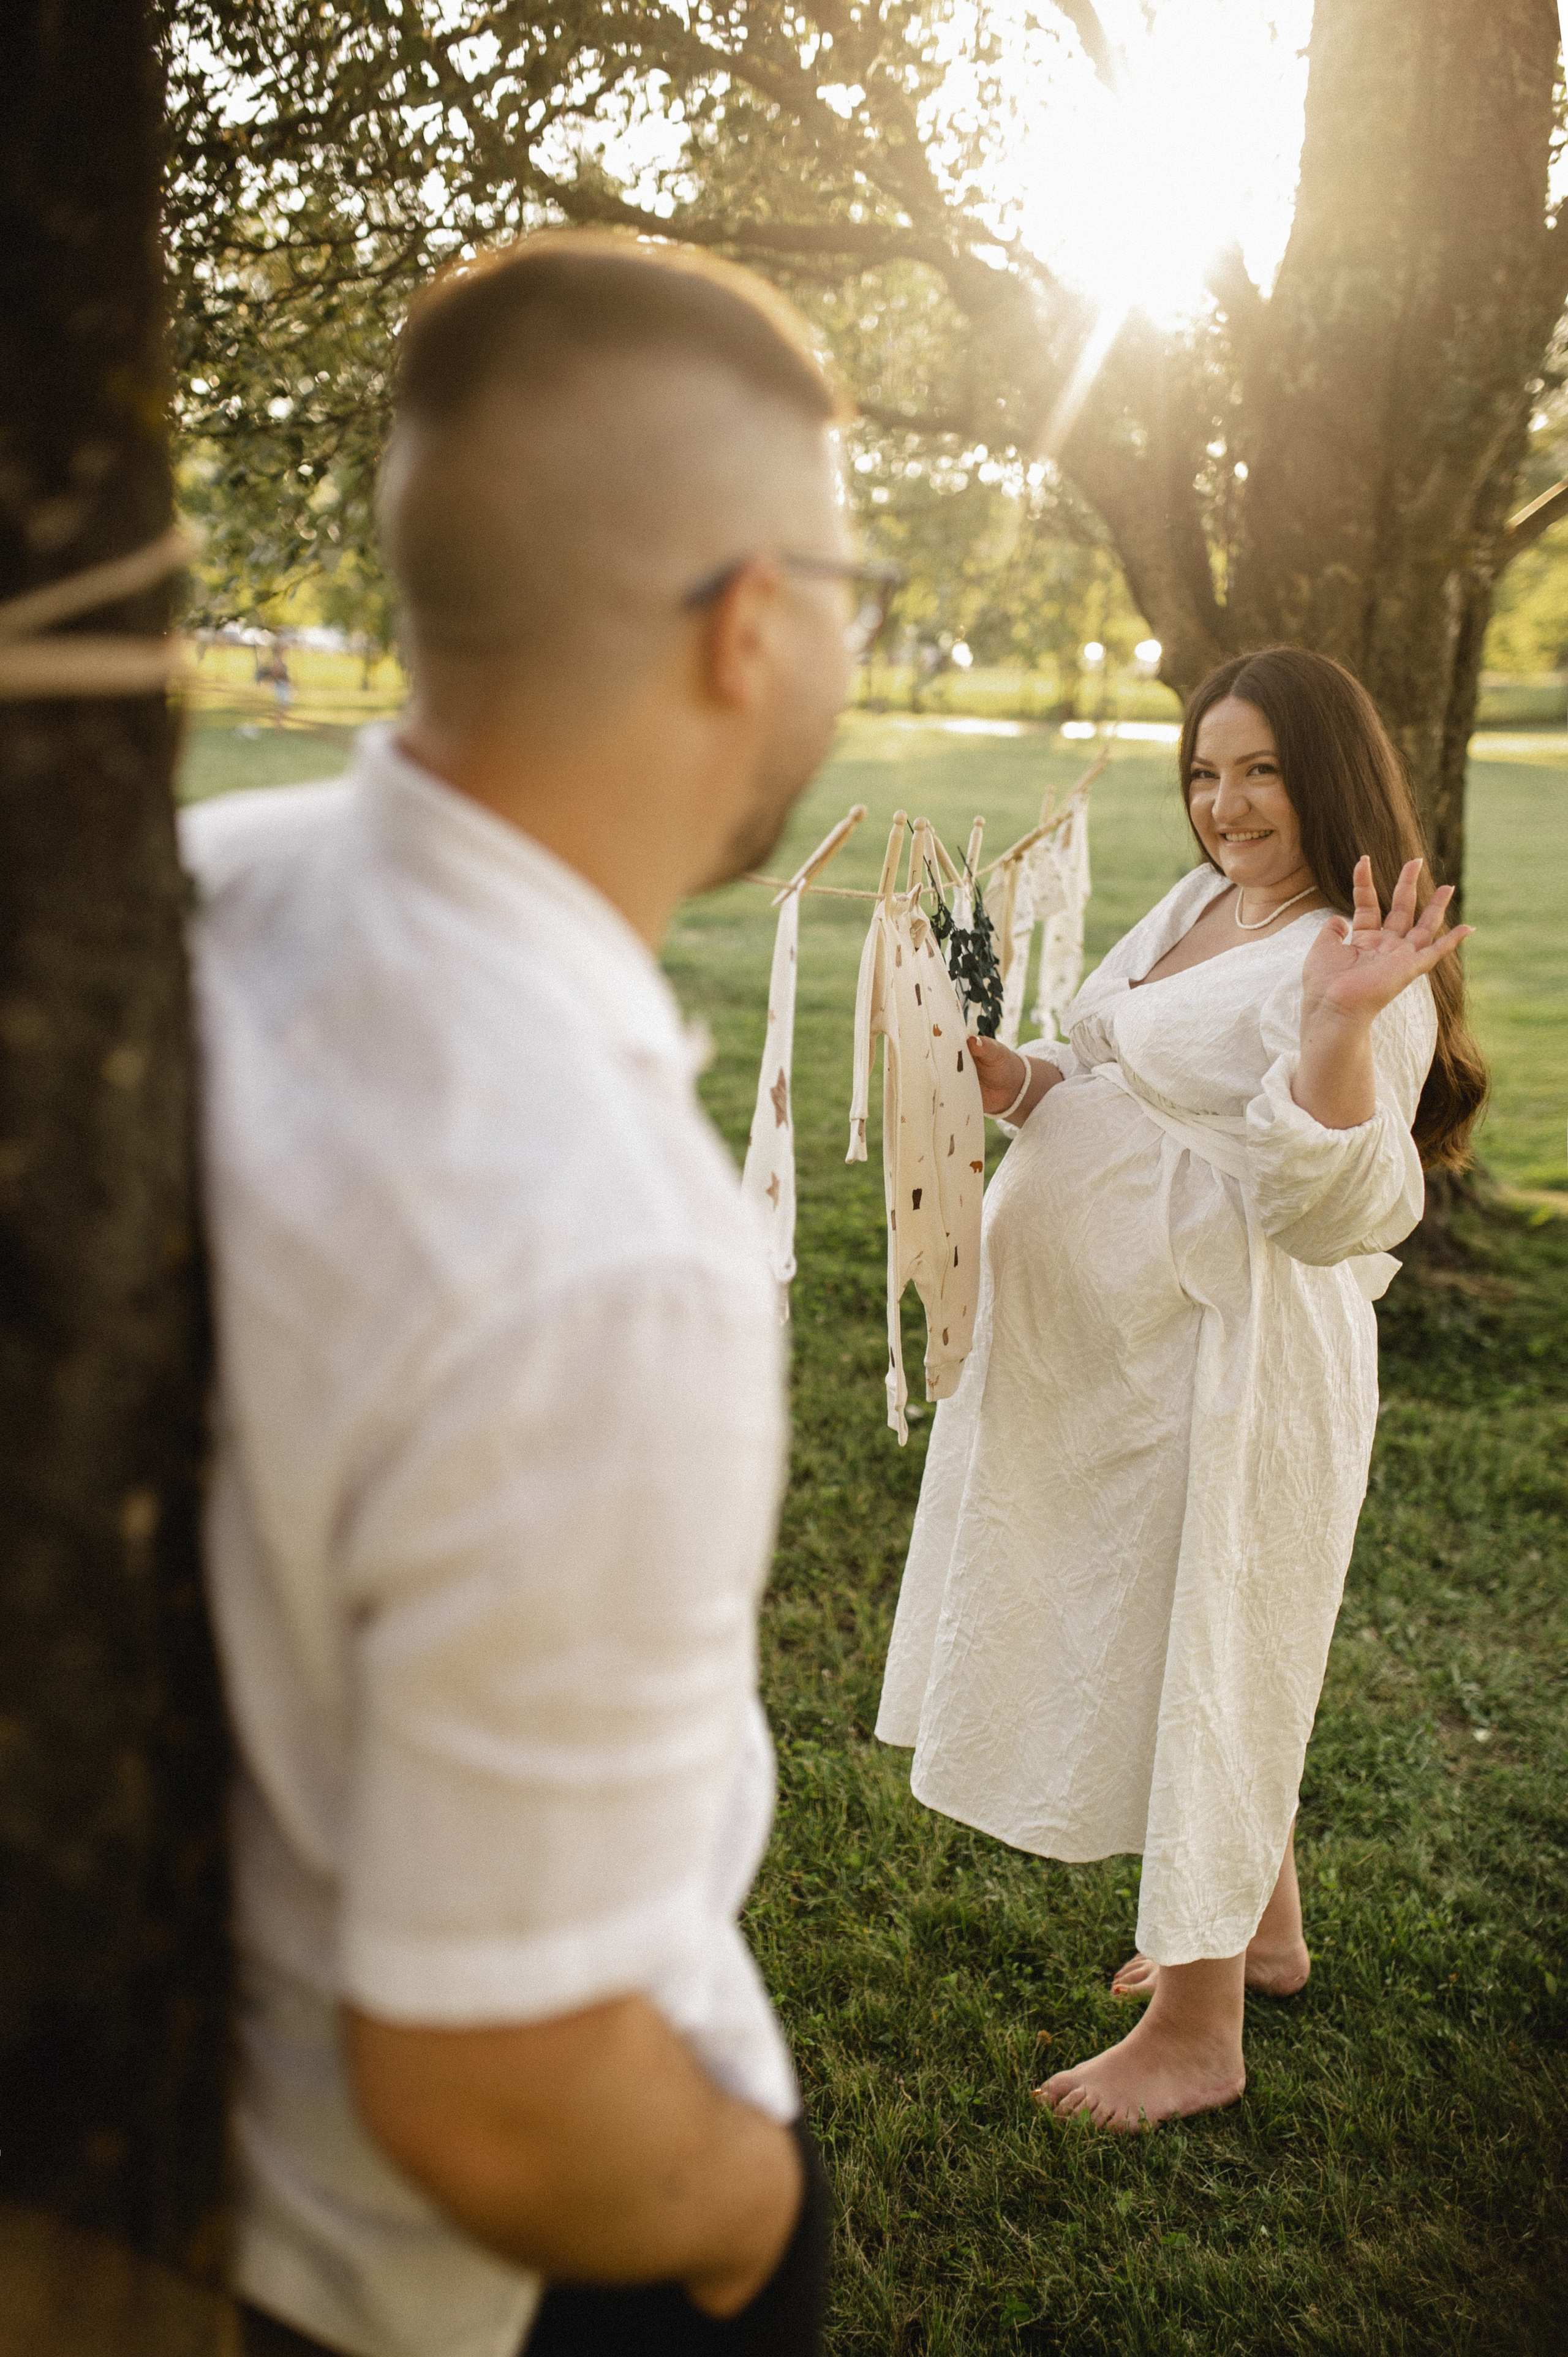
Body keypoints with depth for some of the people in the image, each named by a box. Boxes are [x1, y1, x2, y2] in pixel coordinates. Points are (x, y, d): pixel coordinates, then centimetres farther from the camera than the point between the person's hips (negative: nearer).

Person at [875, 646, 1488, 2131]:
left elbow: (1338, 1212, -29)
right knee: (1164, 1643, 21)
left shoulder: (1359, 974, -18)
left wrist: (1334, 1025, -42)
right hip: (1109, 1344, 9)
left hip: (1223, 1363, -9)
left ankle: (1198, 2036, 24)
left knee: (1199, 1649, 4)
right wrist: (1017, 1080, 1)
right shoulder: (1196, 906, 9)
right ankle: (1261, 1929, 43)